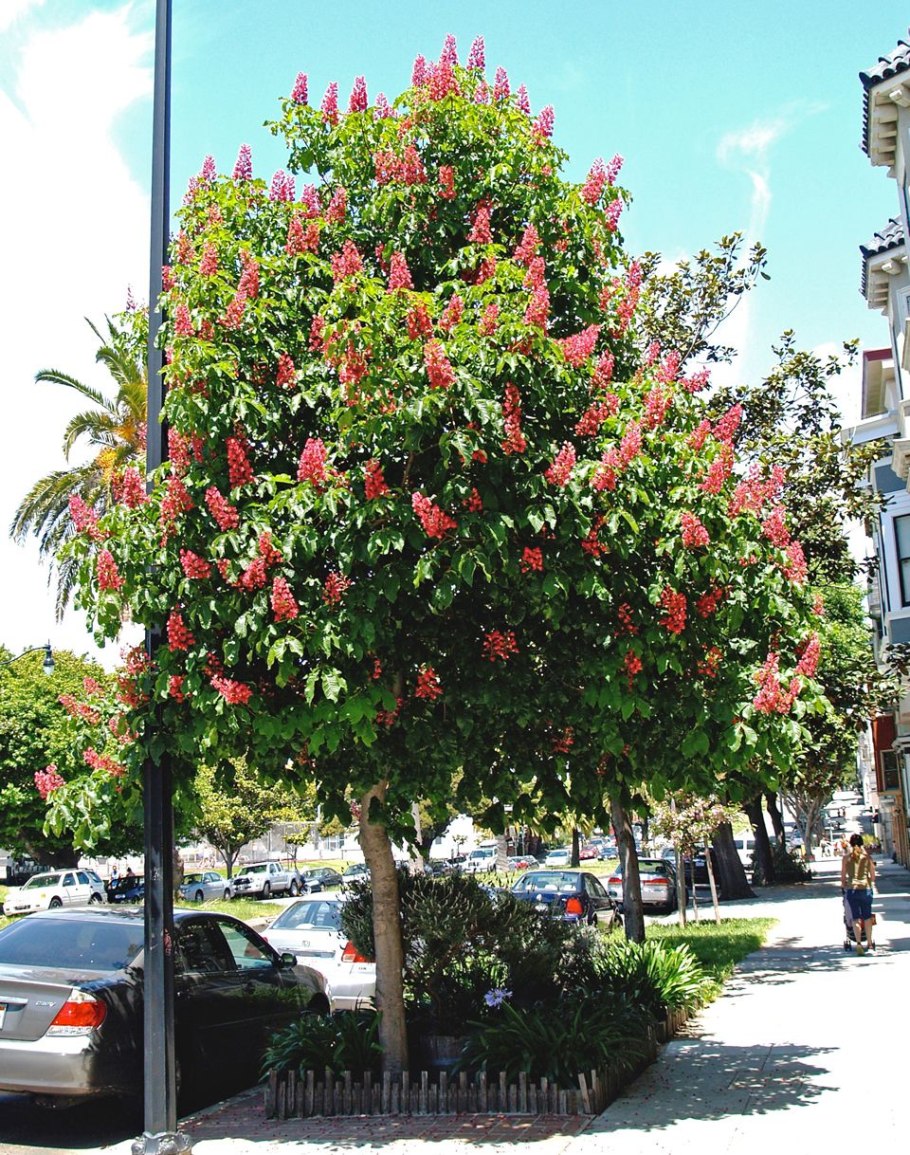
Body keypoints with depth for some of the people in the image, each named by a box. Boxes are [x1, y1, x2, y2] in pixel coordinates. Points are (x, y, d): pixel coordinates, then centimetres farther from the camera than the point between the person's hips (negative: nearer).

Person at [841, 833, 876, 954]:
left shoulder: (846, 857, 0)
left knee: (856, 917, 1)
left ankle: (859, 943, -16)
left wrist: (844, 886, 19)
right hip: (866, 888, 0)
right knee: (867, 916, 15)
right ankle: (869, 943, 23)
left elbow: (843, 876, 2)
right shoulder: (867, 856, 0)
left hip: (851, 889, 0)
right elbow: (873, 876, 4)